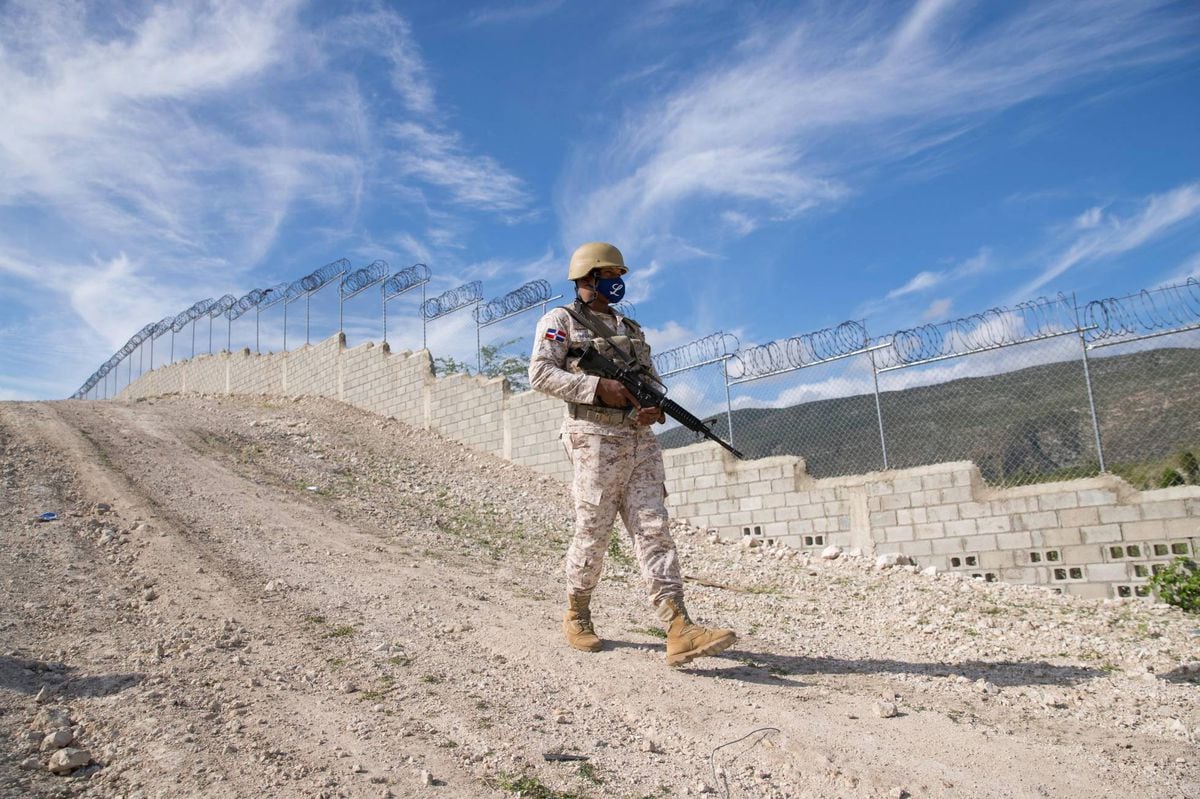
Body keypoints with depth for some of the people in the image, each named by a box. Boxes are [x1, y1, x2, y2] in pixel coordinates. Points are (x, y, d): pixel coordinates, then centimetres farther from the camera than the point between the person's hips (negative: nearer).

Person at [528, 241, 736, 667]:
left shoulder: (631, 328, 23)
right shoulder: (560, 320, 5)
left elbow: (653, 380, 22)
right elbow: (541, 373, -8)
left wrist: (656, 404, -2)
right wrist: (597, 386, -17)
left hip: (640, 439, 6)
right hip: (595, 437, -5)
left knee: (654, 531, -5)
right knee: (593, 533, 0)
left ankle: (680, 631, -11)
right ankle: (577, 617, 21)